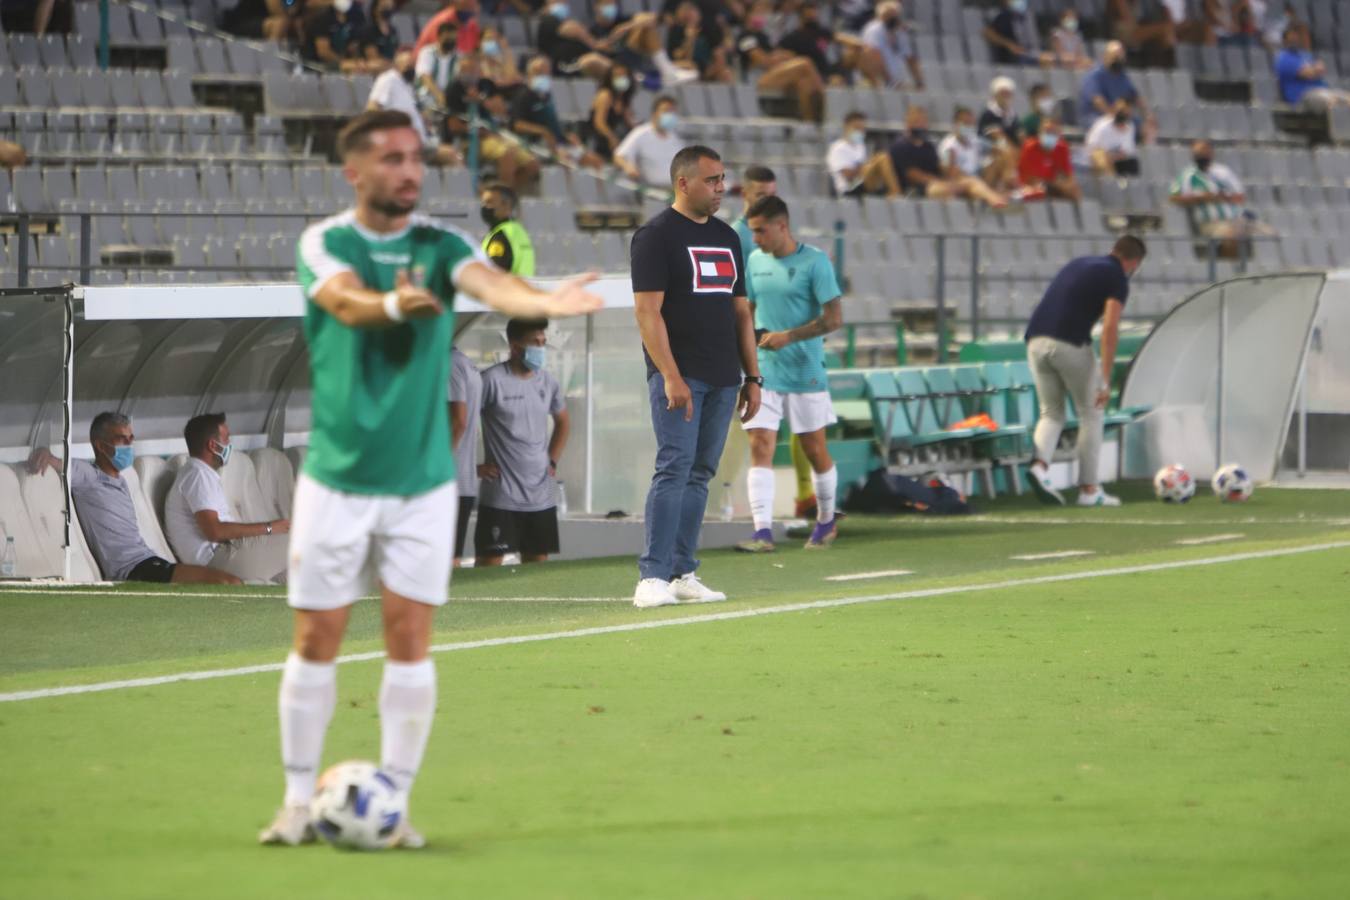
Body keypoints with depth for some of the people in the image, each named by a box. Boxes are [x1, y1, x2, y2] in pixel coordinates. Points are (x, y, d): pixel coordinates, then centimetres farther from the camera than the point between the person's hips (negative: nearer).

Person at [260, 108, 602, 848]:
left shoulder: (440, 245, 1)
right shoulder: (323, 244, -3)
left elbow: (487, 282, -20)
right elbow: (346, 300, -25)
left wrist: (542, 300, -44)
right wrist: (391, 303, -49)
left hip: (421, 480, 1)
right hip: (337, 476, -1)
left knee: (410, 640, -1)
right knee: (317, 638, 2)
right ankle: (299, 801, 13)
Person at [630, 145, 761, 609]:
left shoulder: (726, 237, 18)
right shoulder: (657, 235, -5)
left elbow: (740, 311, 21)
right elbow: (648, 310, -11)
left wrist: (752, 376, 14)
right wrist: (670, 376, -19)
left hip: (722, 379, 7)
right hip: (679, 376, -7)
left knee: (699, 475, 6)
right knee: (674, 469, -13)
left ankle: (682, 574, 9)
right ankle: (653, 577, -15)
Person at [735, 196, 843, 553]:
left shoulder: (814, 261, -9)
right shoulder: (755, 260, 8)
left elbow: (834, 318, -12)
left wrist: (788, 337, -20)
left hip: (805, 373, -4)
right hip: (763, 372, 4)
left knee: (814, 450, 7)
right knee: (760, 446, -10)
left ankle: (826, 521, 28)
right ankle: (762, 531, -15)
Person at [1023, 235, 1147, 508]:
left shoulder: (1079, 264, 24)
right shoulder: (1117, 278, 2)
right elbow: (1110, 327, -11)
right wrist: (1105, 379, -13)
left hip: (1036, 340, 6)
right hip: (1070, 344, -6)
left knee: (1052, 414, 15)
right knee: (1090, 415, 10)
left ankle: (1040, 465, -11)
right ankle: (1089, 489, 11)